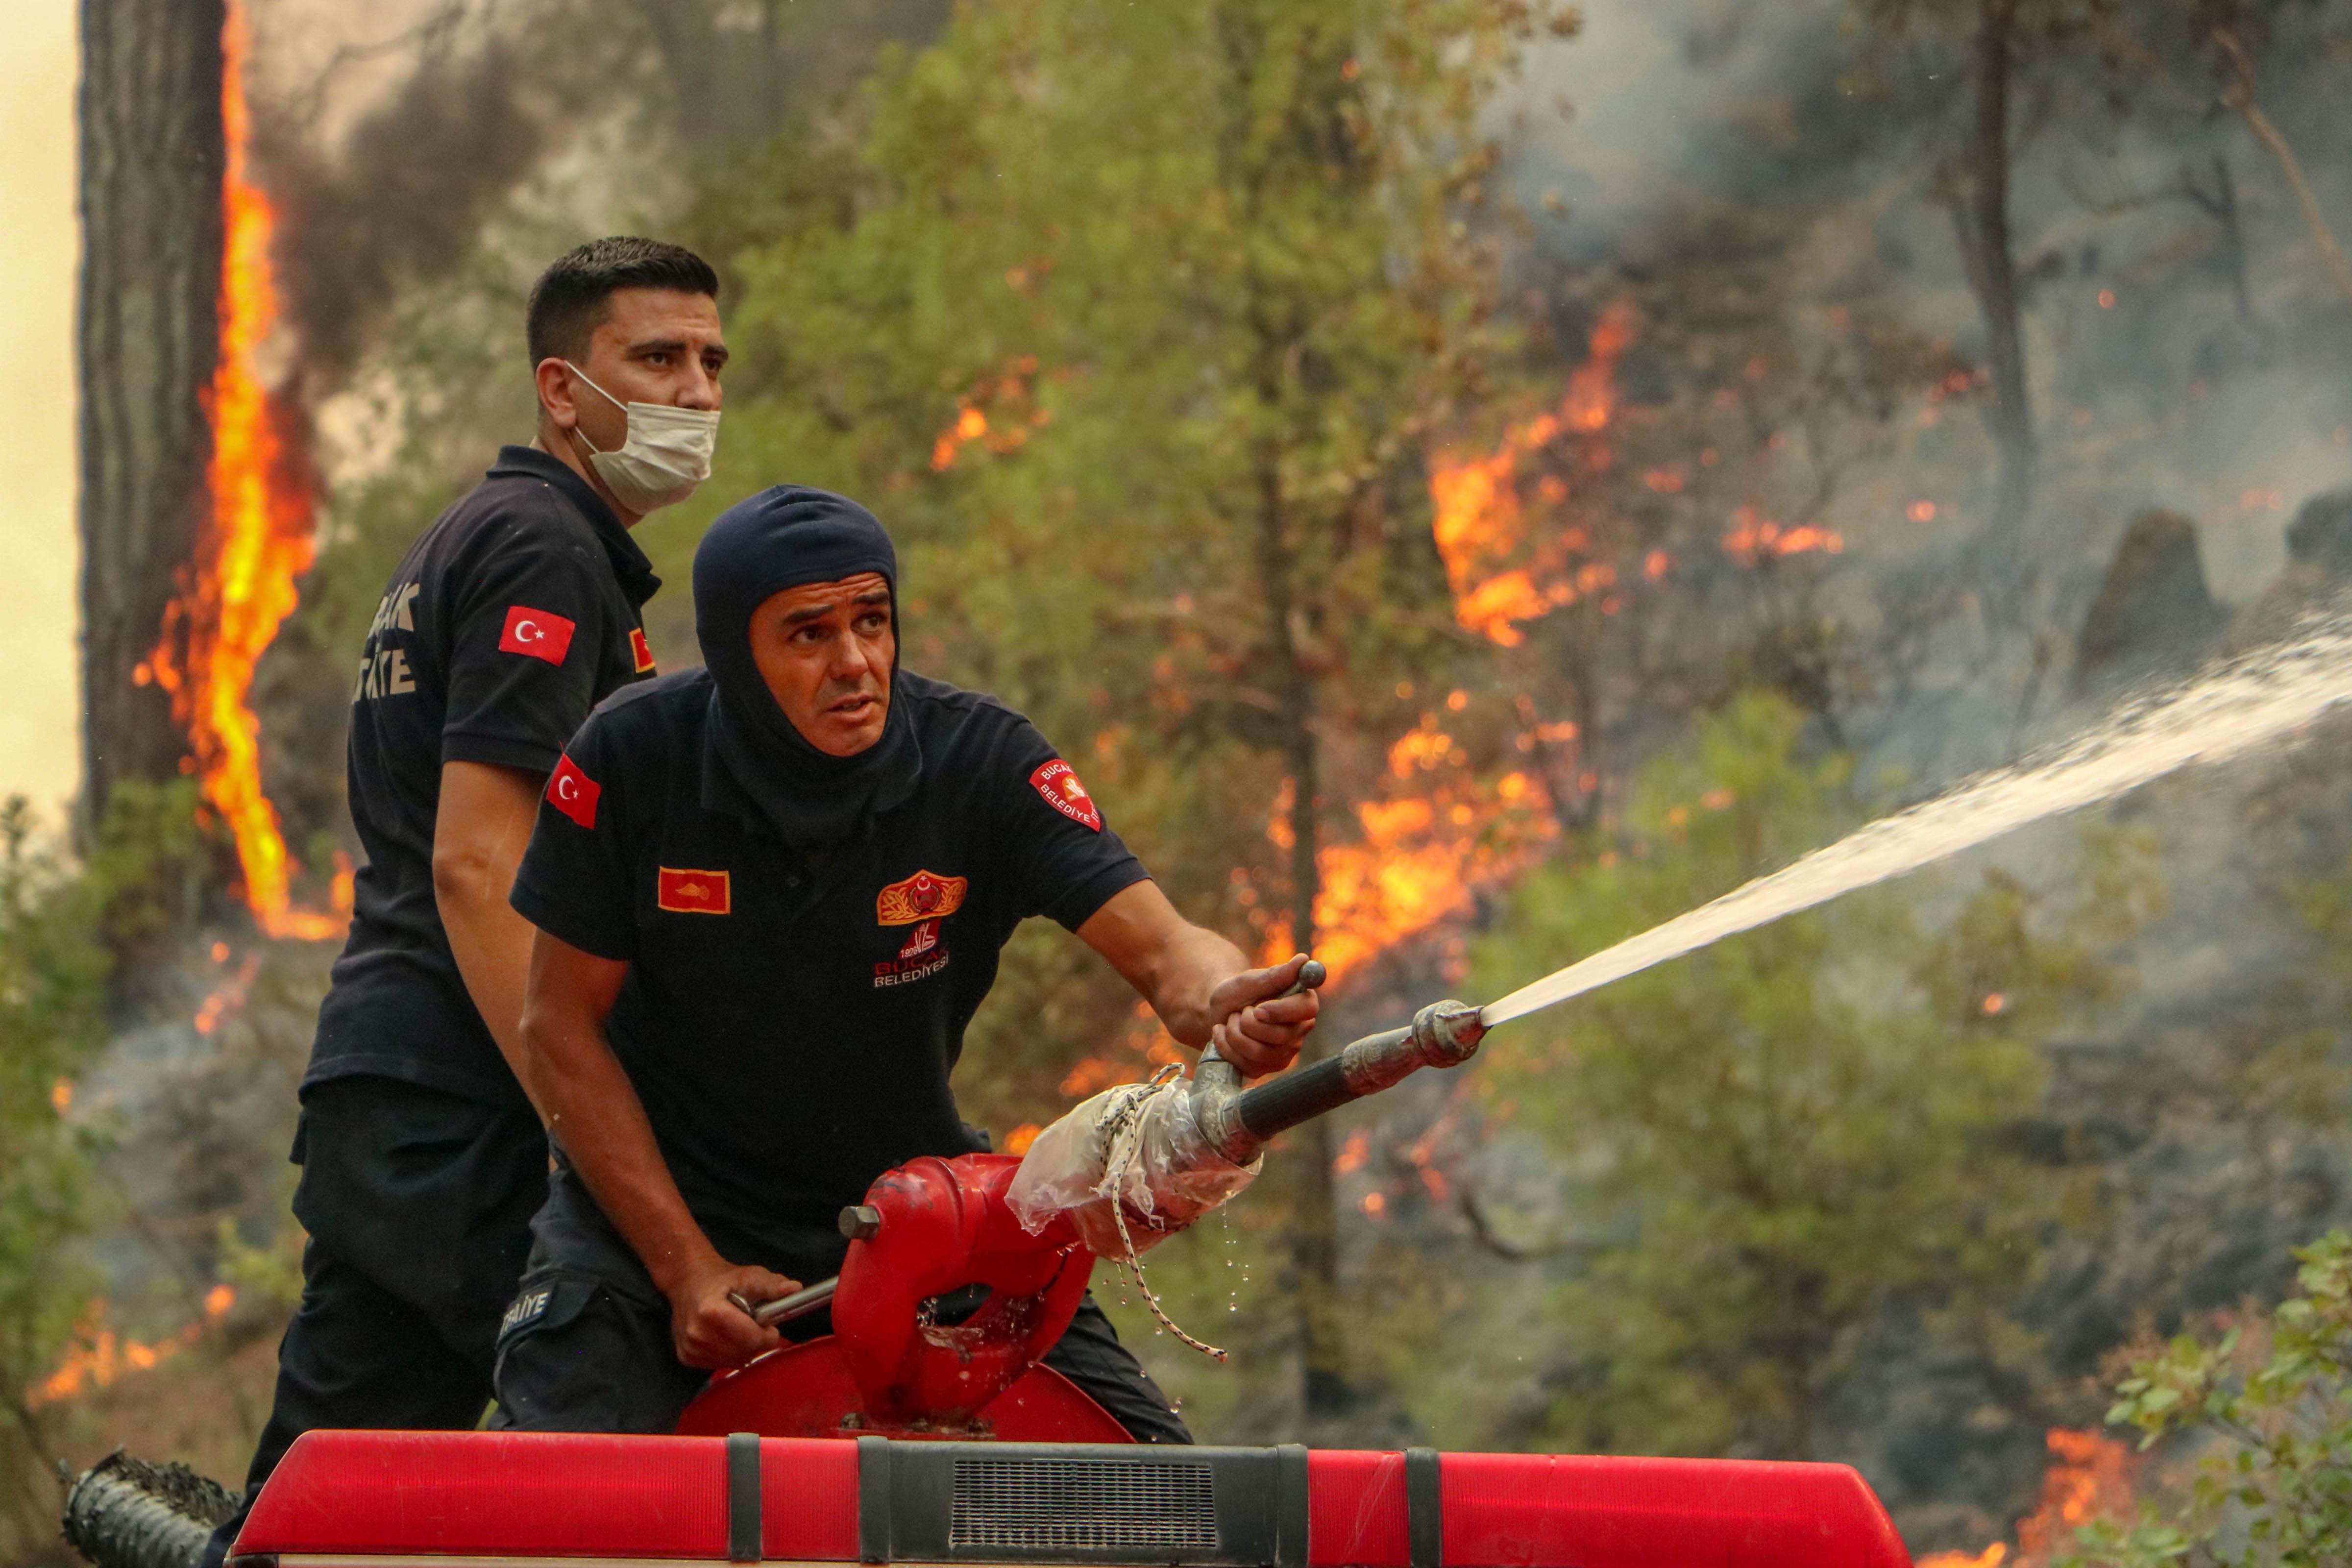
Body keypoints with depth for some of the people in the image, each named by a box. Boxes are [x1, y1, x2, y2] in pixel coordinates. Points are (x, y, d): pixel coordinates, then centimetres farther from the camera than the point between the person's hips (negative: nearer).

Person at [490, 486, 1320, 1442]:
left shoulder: (981, 761, -13)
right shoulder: (631, 757, -14)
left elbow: (1159, 945, -20)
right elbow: (562, 1023, -8)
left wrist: (1222, 1004, -47)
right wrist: (688, 1272, -15)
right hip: (654, 1201, -2)